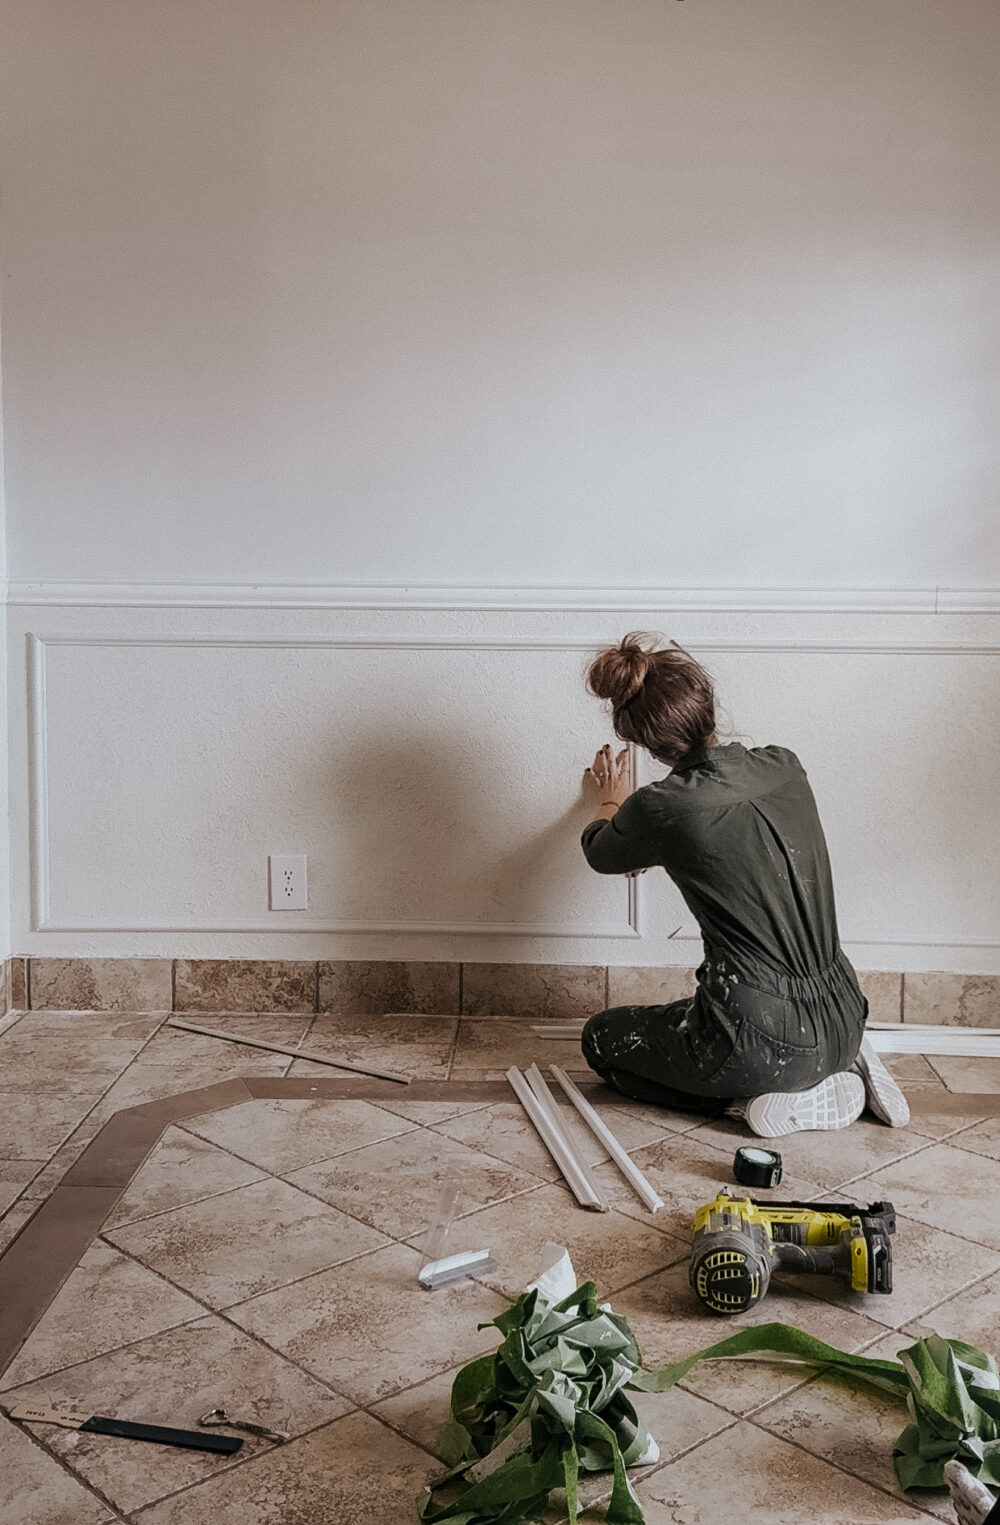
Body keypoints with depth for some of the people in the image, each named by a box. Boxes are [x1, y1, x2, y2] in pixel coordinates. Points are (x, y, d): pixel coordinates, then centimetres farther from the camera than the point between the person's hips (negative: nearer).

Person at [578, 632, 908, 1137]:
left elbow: (603, 854, 11)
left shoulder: (659, 809, -15)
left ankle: (754, 1100, 1)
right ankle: (840, 1070, 13)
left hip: (768, 1040, -6)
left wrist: (608, 804, 34)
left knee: (601, 1039, 20)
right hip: (843, 1020, 7)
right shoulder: (785, 767, 0)